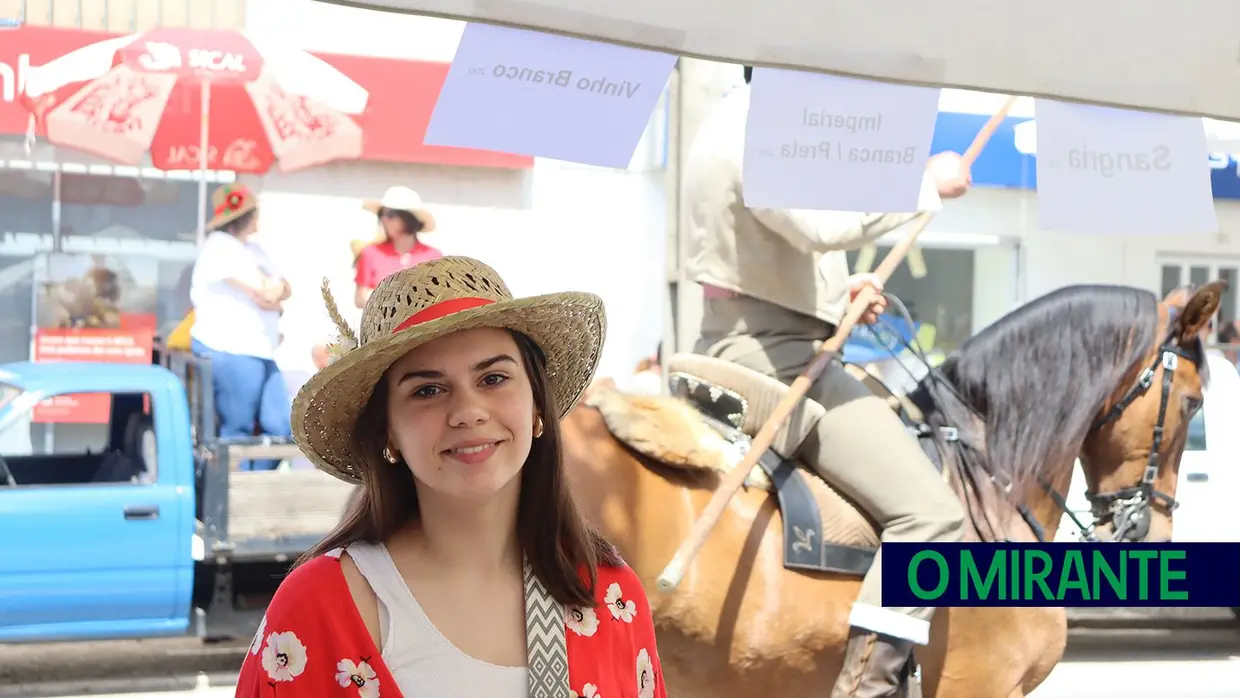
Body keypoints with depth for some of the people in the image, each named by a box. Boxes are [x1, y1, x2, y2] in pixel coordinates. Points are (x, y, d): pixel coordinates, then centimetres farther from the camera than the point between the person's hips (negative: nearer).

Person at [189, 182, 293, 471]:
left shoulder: (252, 249, 19)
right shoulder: (219, 247, -11)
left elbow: (285, 289, 11)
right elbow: (267, 293, -17)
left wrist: (271, 290, -11)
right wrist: (273, 288, 5)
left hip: (259, 352, 9)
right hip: (228, 351, -9)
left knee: (280, 427, 6)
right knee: (237, 432, -4)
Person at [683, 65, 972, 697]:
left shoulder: (741, 125, 17)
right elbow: (829, 223, -35)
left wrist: (839, 289, 10)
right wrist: (930, 182, -21)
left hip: (742, 346, 11)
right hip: (774, 355, -11)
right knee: (930, 511, -16)